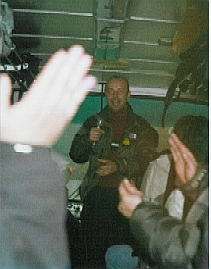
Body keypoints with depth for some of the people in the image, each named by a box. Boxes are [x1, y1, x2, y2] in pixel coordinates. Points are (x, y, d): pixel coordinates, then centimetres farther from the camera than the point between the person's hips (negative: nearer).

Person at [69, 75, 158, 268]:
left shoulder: (141, 126, 7)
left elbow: (145, 160, -4)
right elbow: (76, 156, 14)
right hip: (96, 193, 2)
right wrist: (88, 140, -6)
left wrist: (117, 165, -19)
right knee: (93, 251, 5)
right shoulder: (94, 122, 14)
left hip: (125, 196, -2)